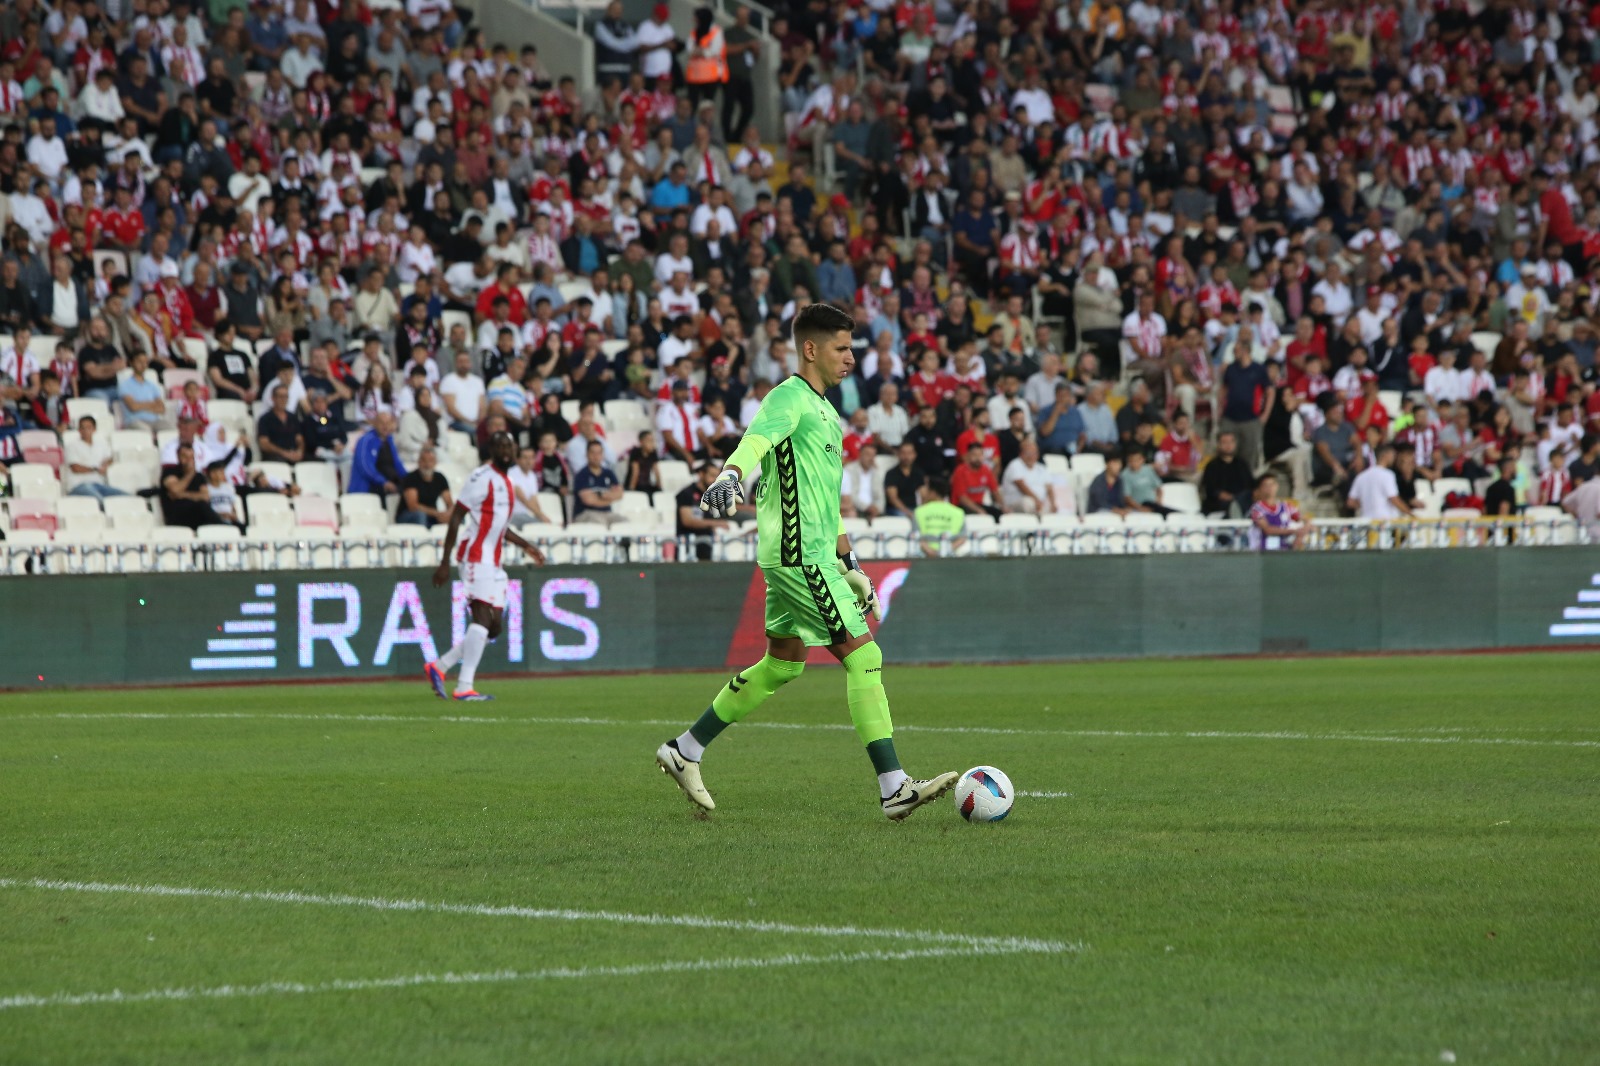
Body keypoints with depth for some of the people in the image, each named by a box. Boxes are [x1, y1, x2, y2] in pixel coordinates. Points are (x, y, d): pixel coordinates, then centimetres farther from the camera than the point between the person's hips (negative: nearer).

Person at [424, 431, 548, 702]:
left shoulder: (505, 482, 18)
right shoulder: (482, 477, -10)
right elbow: (455, 518, -12)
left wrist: (525, 546, 34)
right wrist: (445, 562, -17)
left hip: (494, 563, 9)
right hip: (476, 556, -9)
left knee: (493, 628, 8)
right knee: (483, 619, -18)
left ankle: (439, 667, 15)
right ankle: (464, 687, -20)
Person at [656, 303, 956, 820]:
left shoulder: (824, 409, 21)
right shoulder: (789, 398, -10)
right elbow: (757, 439, -31)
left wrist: (849, 564, 30)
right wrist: (729, 476, -52)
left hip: (814, 554, 10)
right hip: (799, 554, -10)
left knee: (783, 662, 16)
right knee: (862, 654, -12)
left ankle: (683, 751, 25)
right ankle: (894, 788, -12)